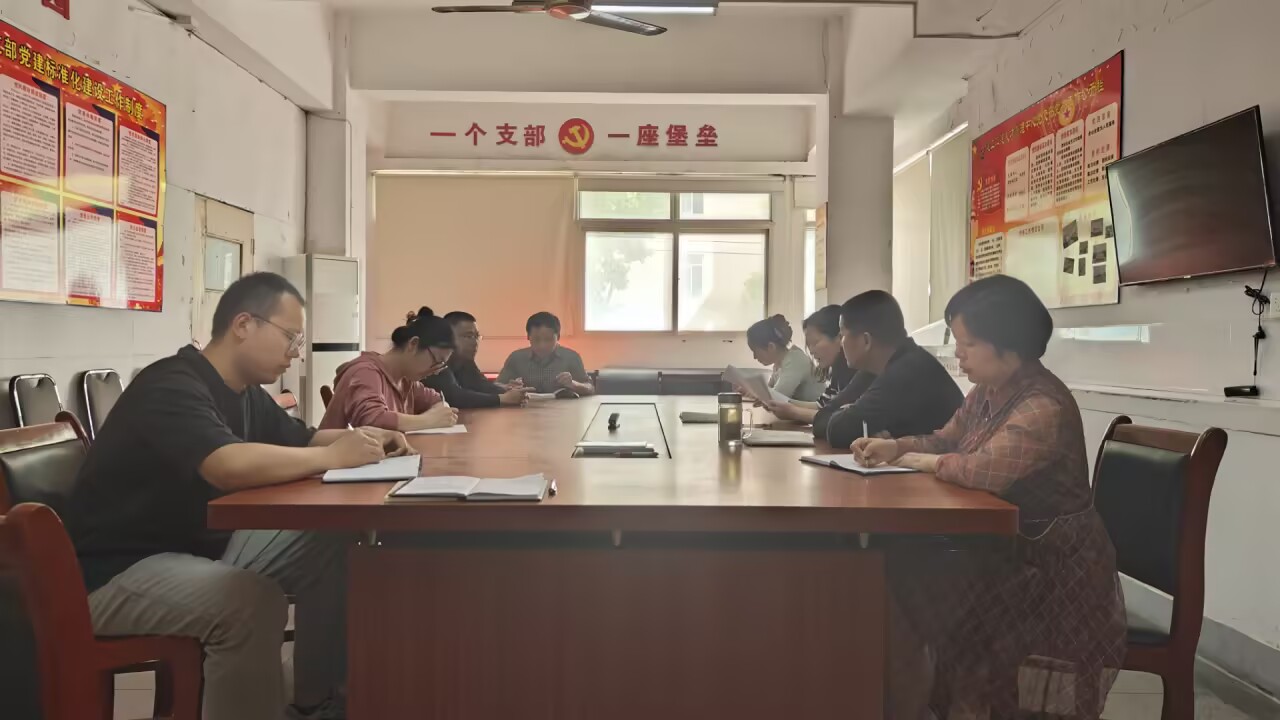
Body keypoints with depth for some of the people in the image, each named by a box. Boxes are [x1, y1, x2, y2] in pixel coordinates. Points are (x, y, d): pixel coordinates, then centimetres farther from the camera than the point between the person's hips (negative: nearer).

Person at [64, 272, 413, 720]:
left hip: (203, 545, 9)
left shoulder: (248, 393, 5)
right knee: (255, 601, -34)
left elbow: (301, 441, 17)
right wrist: (333, 456, -27)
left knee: (331, 547, -3)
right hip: (119, 571, -9)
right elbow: (233, 466, -40)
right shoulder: (172, 387, -23)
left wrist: (362, 442, -5)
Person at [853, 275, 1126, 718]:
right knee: (903, 566, -9)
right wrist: (896, 446, -4)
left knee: (924, 588, -21)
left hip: (1053, 566, -8)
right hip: (1004, 544, 8)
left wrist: (925, 462, -18)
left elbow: (986, 470, -37)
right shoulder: (986, 391, 5)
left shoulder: (1044, 406, -25)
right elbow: (945, 440, 17)